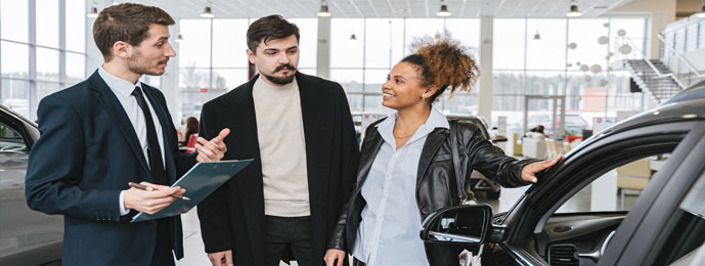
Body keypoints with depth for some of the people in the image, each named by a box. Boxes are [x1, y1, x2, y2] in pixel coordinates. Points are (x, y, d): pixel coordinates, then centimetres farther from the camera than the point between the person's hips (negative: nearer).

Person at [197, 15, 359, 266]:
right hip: (256, 228, 0)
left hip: (318, 224, 1)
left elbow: (349, 163, 3)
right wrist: (217, 241, -1)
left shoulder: (330, 95, 0)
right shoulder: (221, 110, -3)